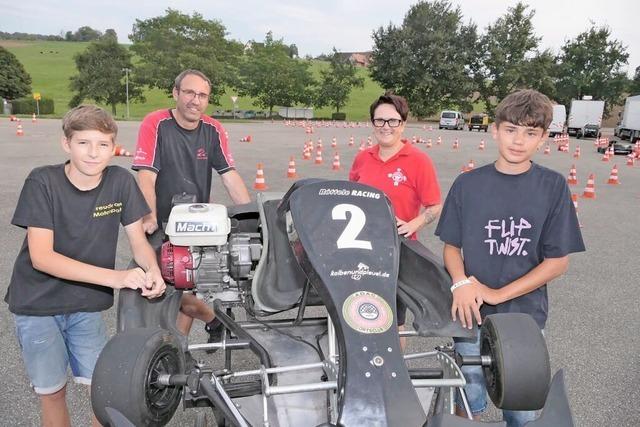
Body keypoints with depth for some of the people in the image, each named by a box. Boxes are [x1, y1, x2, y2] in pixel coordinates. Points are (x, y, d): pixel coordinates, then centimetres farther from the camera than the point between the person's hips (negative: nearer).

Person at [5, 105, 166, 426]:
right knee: (52, 393, 10)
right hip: (37, 304, -2)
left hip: (86, 305, 2)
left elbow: (138, 240, -4)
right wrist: (115, 277, -33)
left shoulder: (121, 181, -10)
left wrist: (152, 270, -27)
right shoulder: (43, 182, -18)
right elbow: (41, 256, -23)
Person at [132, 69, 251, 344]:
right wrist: (150, 217, -29)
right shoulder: (155, 124, -10)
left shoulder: (213, 130, 1)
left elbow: (229, 175, -2)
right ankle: (215, 320, 8)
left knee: (187, 287, 7)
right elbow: (146, 175, -17)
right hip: (163, 225, -3)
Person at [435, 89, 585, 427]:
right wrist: (461, 283, -17)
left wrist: (498, 294, -13)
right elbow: (451, 246, 3)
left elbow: (558, 261, -6)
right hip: (472, 313, 0)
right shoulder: (468, 184, -4)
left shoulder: (553, 187, -6)